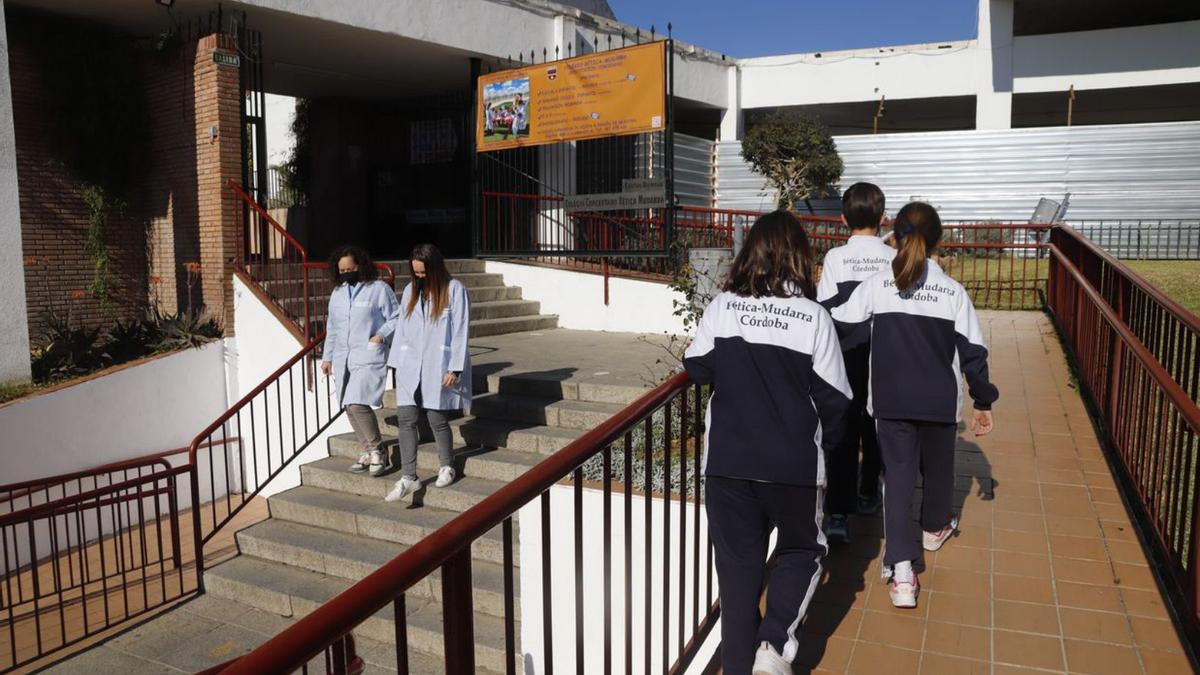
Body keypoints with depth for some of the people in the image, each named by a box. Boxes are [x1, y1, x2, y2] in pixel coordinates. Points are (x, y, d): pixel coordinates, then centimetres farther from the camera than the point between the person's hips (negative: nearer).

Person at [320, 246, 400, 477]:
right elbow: (331, 328, 21)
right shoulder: (337, 293, 15)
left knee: (358, 404, -19)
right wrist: (327, 357, 18)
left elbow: (396, 318, -2)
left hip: (369, 358, -7)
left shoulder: (379, 288, -4)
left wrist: (381, 335, -17)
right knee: (349, 407, 8)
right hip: (342, 359, 7)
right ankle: (368, 451, 21)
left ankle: (376, 450, -2)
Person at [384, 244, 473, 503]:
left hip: (438, 365, -4)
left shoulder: (454, 290, -4)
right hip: (410, 365, 5)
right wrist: (397, 363, 7)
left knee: (437, 418, 1)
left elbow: (460, 331, -7)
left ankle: (447, 466, 25)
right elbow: (402, 328, 13)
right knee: (405, 418, -2)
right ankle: (408, 478, 4)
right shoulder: (410, 290, 11)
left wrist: (454, 368, -11)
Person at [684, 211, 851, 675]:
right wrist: (822, 443, 13)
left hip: (727, 461, 2)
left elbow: (697, 368, 6)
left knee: (737, 563, 14)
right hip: (795, 464, -1)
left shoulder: (721, 307, -5)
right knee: (802, 551, 21)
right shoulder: (813, 316, -9)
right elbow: (835, 397, -4)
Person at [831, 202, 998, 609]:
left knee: (897, 474, 1)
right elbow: (973, 352, -2)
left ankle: (901, 571, -9)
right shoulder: (953, 292, -6)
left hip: (891, 401, -1)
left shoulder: (876, 287, -8)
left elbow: (841, 331, -10)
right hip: (940, 402, 1)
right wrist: (983, 401, 7)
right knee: (937, 467, 23)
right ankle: (935, 527, 50)